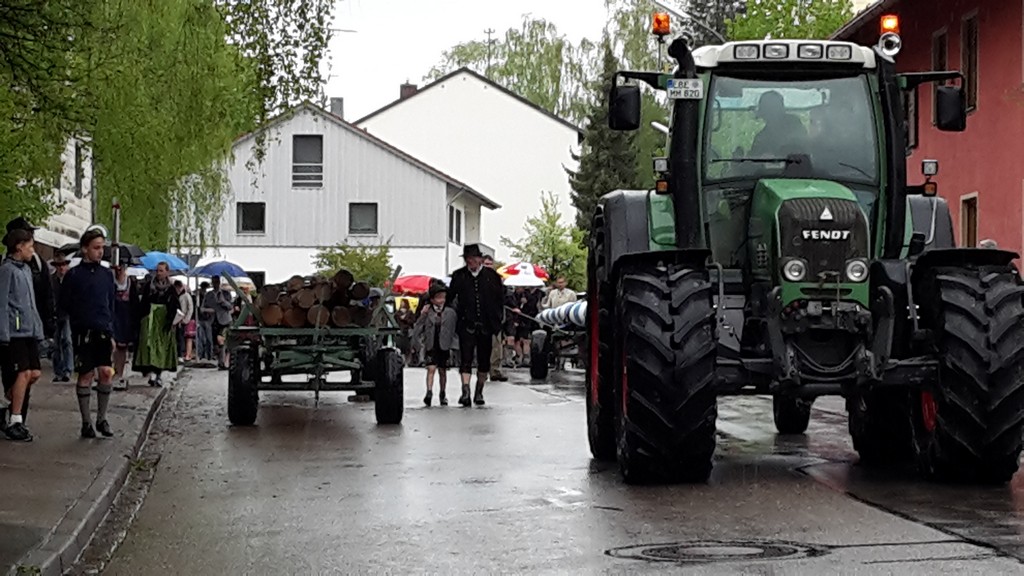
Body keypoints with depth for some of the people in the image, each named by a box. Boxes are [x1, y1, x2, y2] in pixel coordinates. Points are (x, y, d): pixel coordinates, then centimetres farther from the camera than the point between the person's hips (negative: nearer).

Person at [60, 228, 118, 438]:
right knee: (86, 375, 1)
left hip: (103, 332, 3)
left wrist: (111, 333, 12)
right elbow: (63, 305, 2)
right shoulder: (74, 274, -1)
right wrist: (79, 316, -5)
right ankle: (86, 422, 11)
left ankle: (102, 418, 10)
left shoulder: (107, 274, 11)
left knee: (106, 372, -4)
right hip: (83, 332, -3)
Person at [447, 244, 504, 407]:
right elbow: (450, 297, 9)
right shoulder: (458, 276, 3)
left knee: (484, 360, 9)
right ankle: (466, 391, -20)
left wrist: (497, 322, 2)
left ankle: (479, 392, 22)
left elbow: (499, 300, 7)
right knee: (465, 358, -12)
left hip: (486, 325, 1)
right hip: (466, 324, -1)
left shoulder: (492, 276, 4)